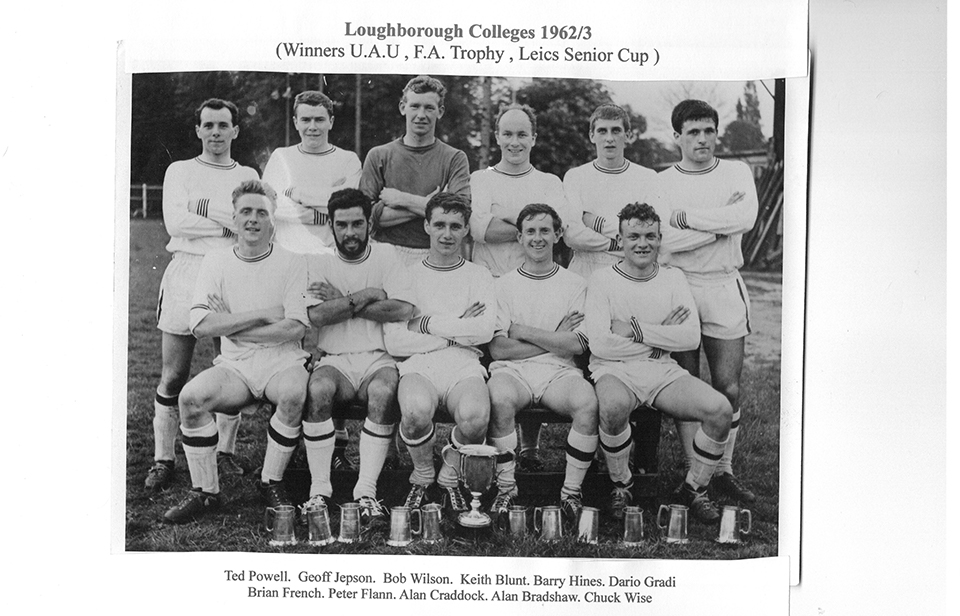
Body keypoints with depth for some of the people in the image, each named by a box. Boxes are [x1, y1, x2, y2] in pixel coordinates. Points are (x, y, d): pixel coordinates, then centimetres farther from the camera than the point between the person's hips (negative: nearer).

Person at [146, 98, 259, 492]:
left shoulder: (248, 176, 15)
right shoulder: (180, 171, 11)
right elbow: (175, 222, -5)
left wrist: (202, 207, -8)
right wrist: (226, 225, -6)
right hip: (185, 271, -1)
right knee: (173, 377, -2)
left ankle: (225, 452, 17)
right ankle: (163, 459, 7)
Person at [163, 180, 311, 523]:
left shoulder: (293, 263, 1)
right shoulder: (216, 263, 7)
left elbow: (295, 327, -11)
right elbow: (200, 325, -6)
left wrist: (229, 325, -9)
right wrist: (263, 315, -11)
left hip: (282, 361, -2)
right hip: (234, 366, 2)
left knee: (293, 393, -35)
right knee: (191, 397, -26)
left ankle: (272, 482, -11)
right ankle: (205, 491, -8)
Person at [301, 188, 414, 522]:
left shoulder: (386, 255, 7)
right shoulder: (318, 260, 8)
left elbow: (405, 309, -10)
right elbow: (317, 315, -9)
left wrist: (343, 301, -8)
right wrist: (366, 296, -11)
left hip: (378, 358, 0)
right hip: (334, 359, 1)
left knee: (384, 391, -33)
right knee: (318, 389, -32)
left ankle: (367, 490, -23)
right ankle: (319, 489, -18)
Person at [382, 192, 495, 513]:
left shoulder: (479, 276, 16)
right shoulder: (404, 279, 13)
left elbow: (485, 330, -2)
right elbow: (394, 342, -1)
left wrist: (425, 323, -3)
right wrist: (457, 332, -3)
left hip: (464, 366, 1)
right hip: (419, 365, 0)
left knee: (475, 415, -34)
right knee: (416, 411, -36)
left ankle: (449, 477, 1)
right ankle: (422, 478, -1)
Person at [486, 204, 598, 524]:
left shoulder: (575, 284, 12)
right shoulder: (503, 284, 11)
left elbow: (576, 345, -2)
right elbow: (498, 348, -1)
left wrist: (521, 331, -3)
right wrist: (554, 338, -3)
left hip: (559, 372, 1)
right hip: (512, 370, 0)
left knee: (588, 402, -32)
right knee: (499, 399, -35)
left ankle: (571, 491, -14)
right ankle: (506, 487, -15)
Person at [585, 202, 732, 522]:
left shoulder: (673, 278, 12)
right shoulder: (602, 280, 1)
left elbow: (691, 337, -3)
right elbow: (600, 344, -11)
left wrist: (635, 329, -11)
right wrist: (661, 335, -5)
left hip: (663, 372, 3)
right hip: (615, 370, -3)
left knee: (721, 409, -21)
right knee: (614, 406, -38)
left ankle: (694, 489, 4)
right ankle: (621, 486, -9)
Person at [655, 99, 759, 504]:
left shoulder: (736, 173, 8)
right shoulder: (661, 182, 3)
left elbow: (746, 217, -13)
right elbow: (664, 239, -13)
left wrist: (687, 217, -11)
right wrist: (720, 226, -11)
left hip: (725, 288, 1)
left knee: (728, 388, 2)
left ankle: (724, 471, 16)